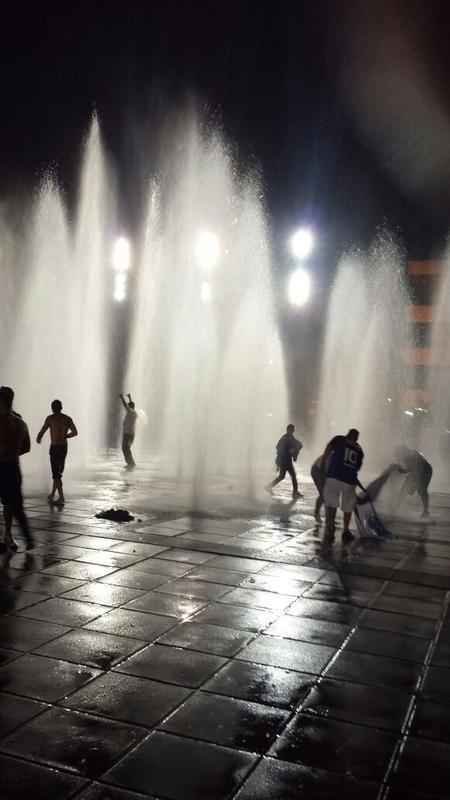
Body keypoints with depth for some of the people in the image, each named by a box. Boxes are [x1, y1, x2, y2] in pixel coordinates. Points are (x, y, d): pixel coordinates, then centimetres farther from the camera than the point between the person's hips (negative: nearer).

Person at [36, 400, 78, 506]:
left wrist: (38, 439, 10)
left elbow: (42, 431, -12)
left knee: (56, 473, -2)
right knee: (58, 472, 18)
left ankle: (61, 498, -6)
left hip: (54, 447, -6)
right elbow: (75, 432, 11)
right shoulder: (68, 419, 6)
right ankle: (52, 494, 30)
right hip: (64, 447, 6)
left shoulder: (50, 418, -9)